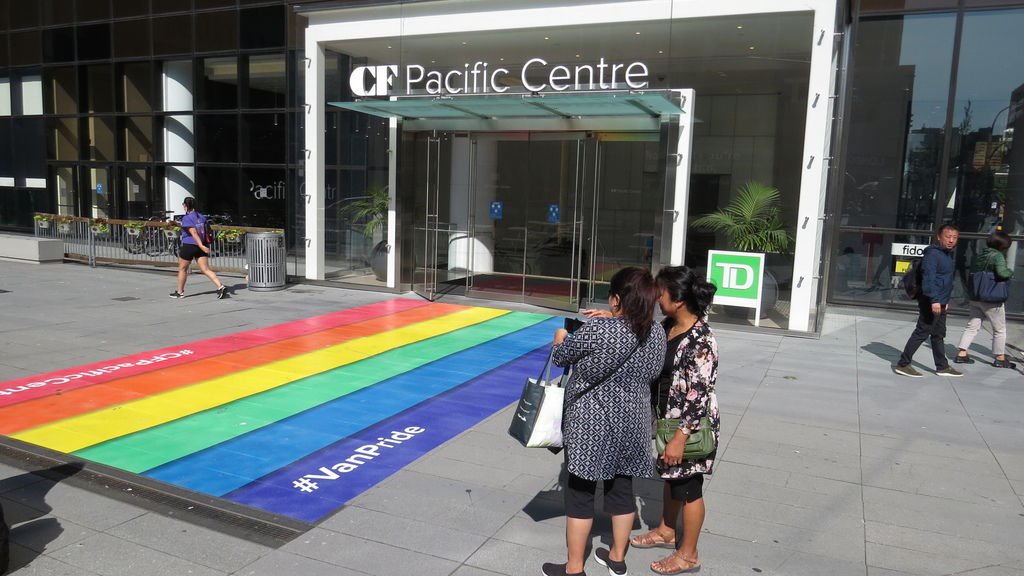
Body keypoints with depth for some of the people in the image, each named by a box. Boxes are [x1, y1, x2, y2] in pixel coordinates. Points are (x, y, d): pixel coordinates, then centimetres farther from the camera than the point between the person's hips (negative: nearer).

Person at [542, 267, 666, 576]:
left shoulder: (597, 330, -21)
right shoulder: (657, 333, -3)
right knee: (621, 489, 19)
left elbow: (560, 357, -7)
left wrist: (560, 338, 17)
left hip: (591, 425, -6)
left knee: (580, 493, 7)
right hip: (631, 424, 6)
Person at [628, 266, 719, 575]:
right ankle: (666, 531, 45)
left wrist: (680, 438, -25)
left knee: (688, 486, 8)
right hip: (668, 418, 8)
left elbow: (699, 396, -26)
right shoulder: (667, 325, -1)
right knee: (670, 477, 25)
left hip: (690, 426, -8)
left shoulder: (701, 340, -27)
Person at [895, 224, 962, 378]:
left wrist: (946, 300, 23)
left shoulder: (948, 254, 16)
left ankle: (942, 367, 27)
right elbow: (929, 278, -22)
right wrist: (934, 300, -28)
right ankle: (903, 364, 1)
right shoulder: (932, 254, -15)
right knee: (922, 333, -6)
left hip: (940, 302, 10)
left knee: (939, 335, 17)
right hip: (931, 302, -10)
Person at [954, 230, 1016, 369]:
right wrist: (1010, 272, -9)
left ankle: (961, 354, 9)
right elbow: (1001, 272, -28)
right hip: (992, 300, -6)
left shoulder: (978, 256, 7)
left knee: (972, 326, 13)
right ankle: (1000, 358, 17)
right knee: (1000, 330, 10)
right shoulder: (998, 256, -15)